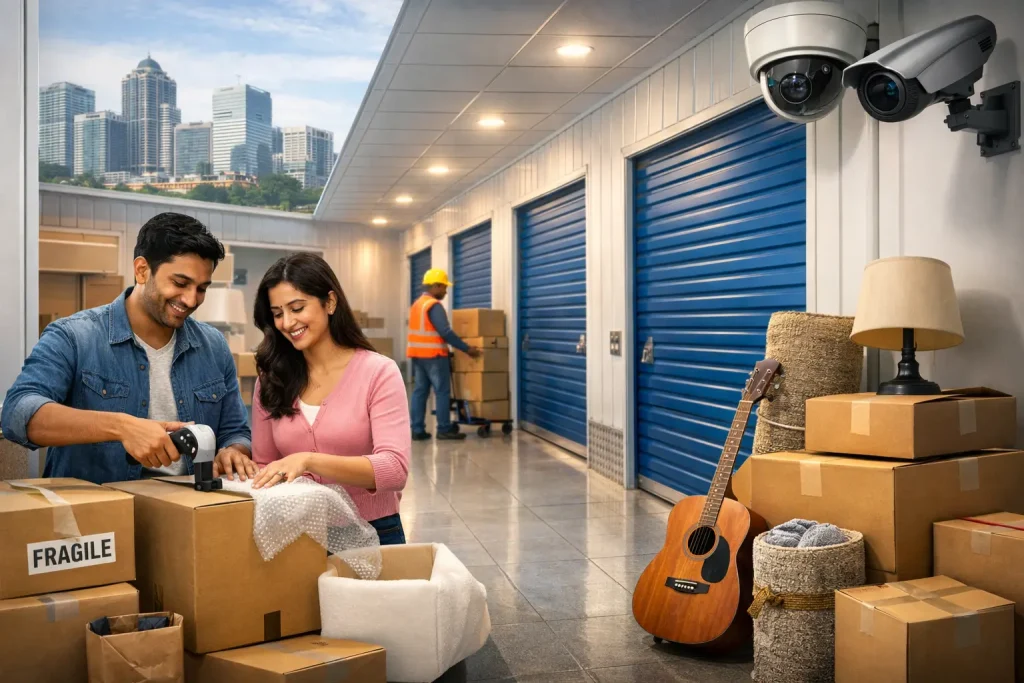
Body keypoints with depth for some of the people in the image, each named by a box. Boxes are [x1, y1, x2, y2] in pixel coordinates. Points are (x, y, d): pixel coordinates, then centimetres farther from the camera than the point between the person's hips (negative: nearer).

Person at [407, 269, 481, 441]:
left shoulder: (416, 304, 16)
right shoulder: (434, 306, -14)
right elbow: (446, 332, -20)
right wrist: (467, 349, -16)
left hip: (418, 354, 9)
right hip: (433, 355, -9)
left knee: (419, 391, 7)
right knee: (442, 392, -3)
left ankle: (418, 430, 6)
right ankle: (444, 430, -1)